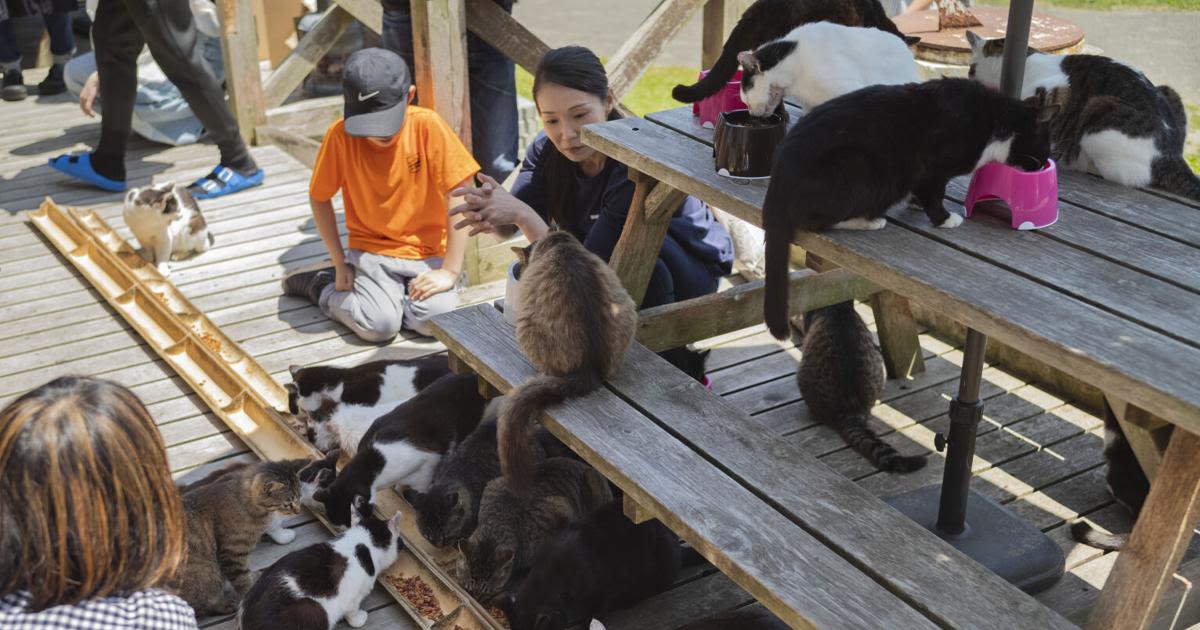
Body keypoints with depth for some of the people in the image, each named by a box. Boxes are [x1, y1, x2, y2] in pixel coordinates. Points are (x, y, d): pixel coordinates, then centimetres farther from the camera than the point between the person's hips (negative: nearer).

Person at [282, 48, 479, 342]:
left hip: (429, 250, 0)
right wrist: (340, 264, -2)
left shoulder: (427, 126, -17)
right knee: (380, 326, -22)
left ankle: (394, 291, 9)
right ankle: (322, 286, 9)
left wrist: (450, 271, -17)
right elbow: (320, 199, 1)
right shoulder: (340, 135, -13)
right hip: (371, 250, 0)